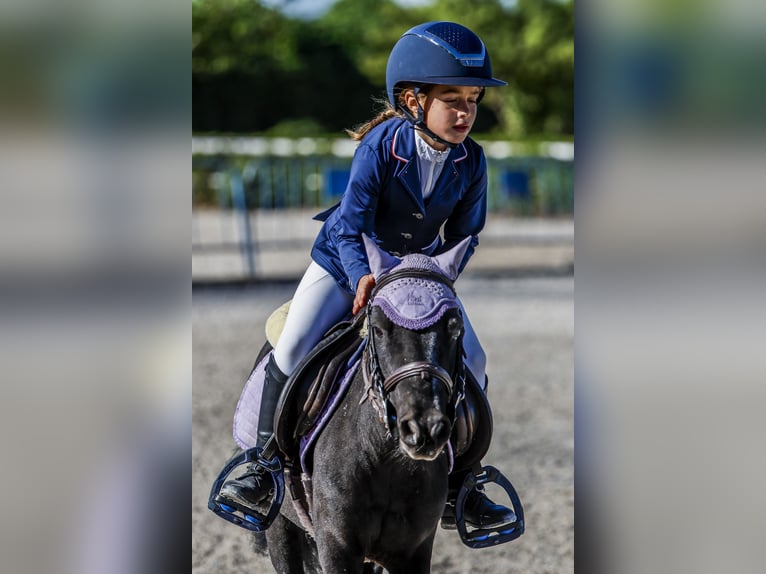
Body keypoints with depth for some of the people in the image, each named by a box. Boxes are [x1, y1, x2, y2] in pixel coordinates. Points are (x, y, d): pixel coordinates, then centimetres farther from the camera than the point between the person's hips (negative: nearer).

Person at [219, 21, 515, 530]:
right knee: (294, 347, -16)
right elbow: (350, 226, -26)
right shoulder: (381, 146, -26)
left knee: (471, 362, -9)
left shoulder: (470, 161, -16)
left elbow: (465, 233, -3)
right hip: (346, 261, -3)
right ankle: (264, 463, 2)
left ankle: (457, 489, 3)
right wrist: (362, 278, -42)